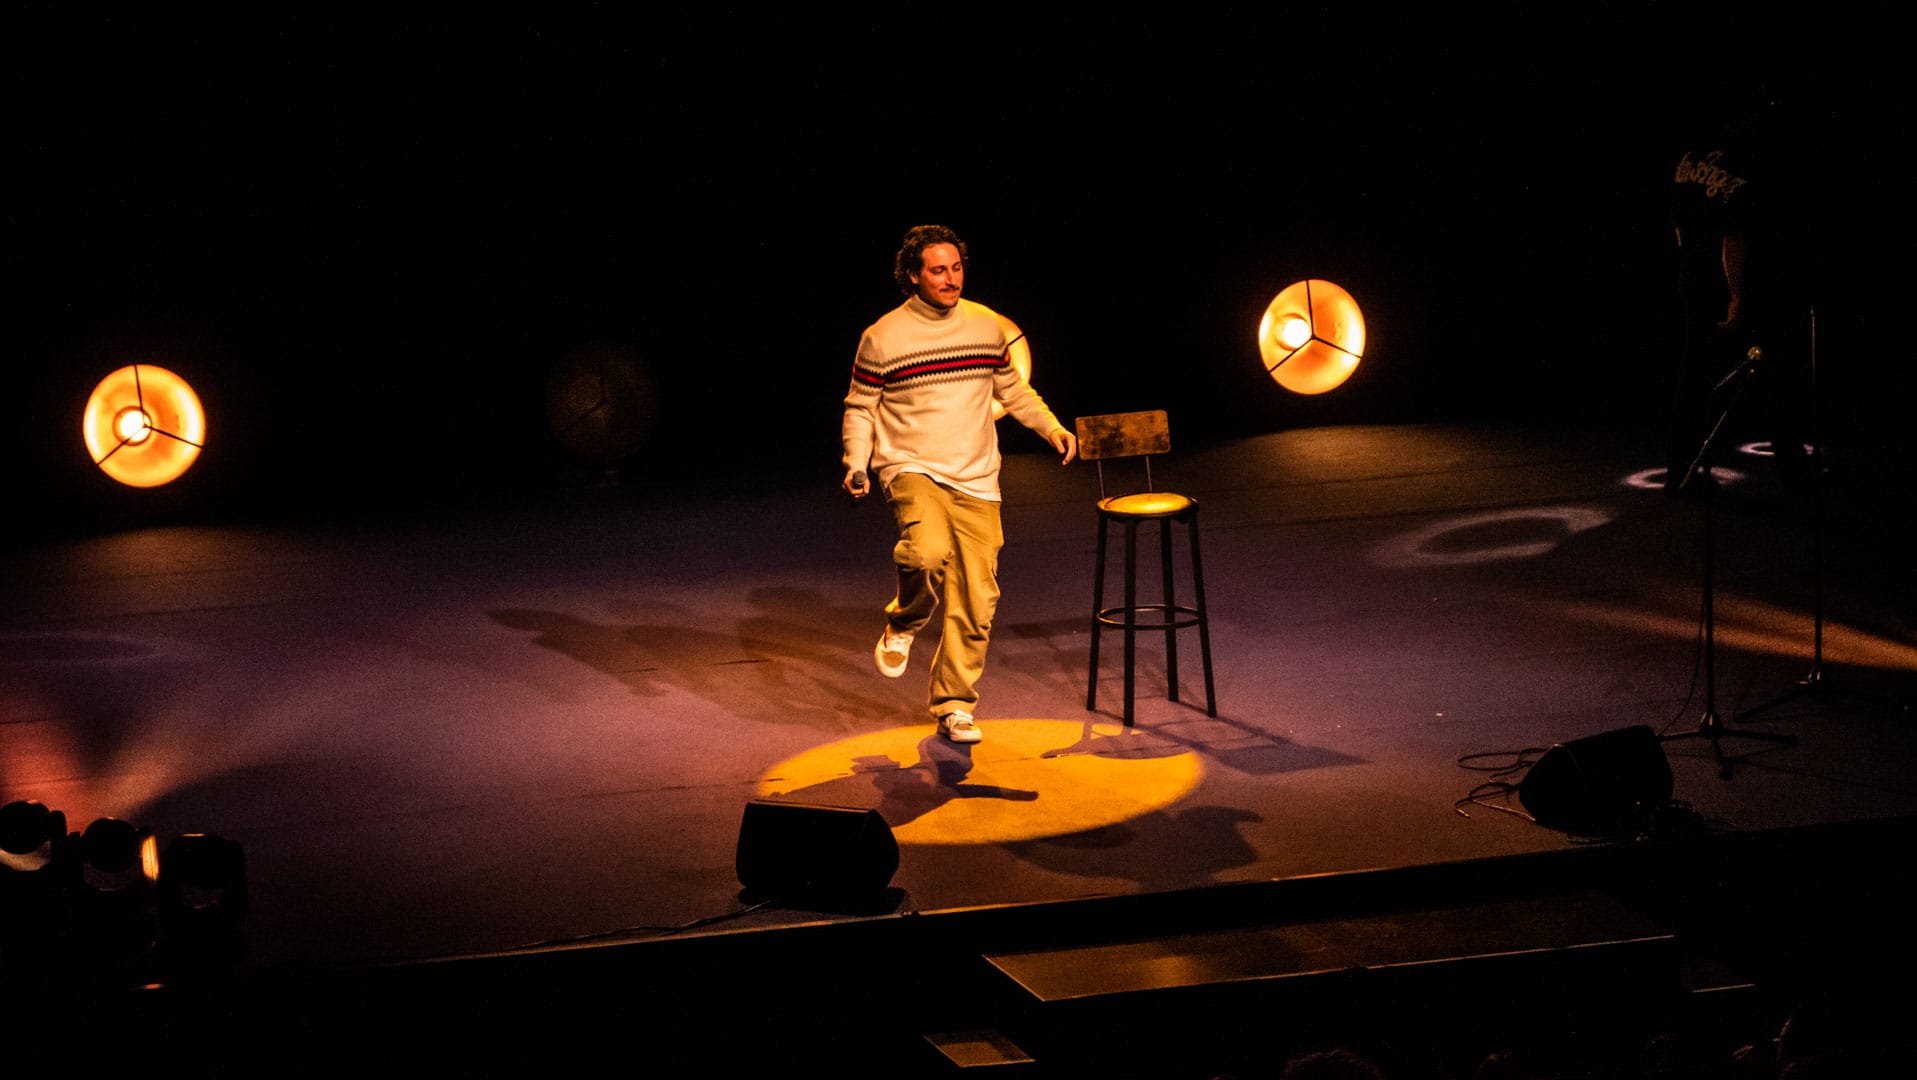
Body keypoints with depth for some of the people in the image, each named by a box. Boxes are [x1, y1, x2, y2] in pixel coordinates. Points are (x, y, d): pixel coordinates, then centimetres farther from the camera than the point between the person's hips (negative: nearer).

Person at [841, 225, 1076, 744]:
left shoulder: (986, 326, 7)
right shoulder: (883, 338, -3)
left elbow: (1012, 390, 20)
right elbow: (859, 408, 5)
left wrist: (1052, 428, 5)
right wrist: (856, 464, -10)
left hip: (976, 482, 4)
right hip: (911, 470, -4)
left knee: (975, 600, 0)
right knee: (929, 552, -33)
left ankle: (954, 707, 15)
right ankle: (902, 627, -2)